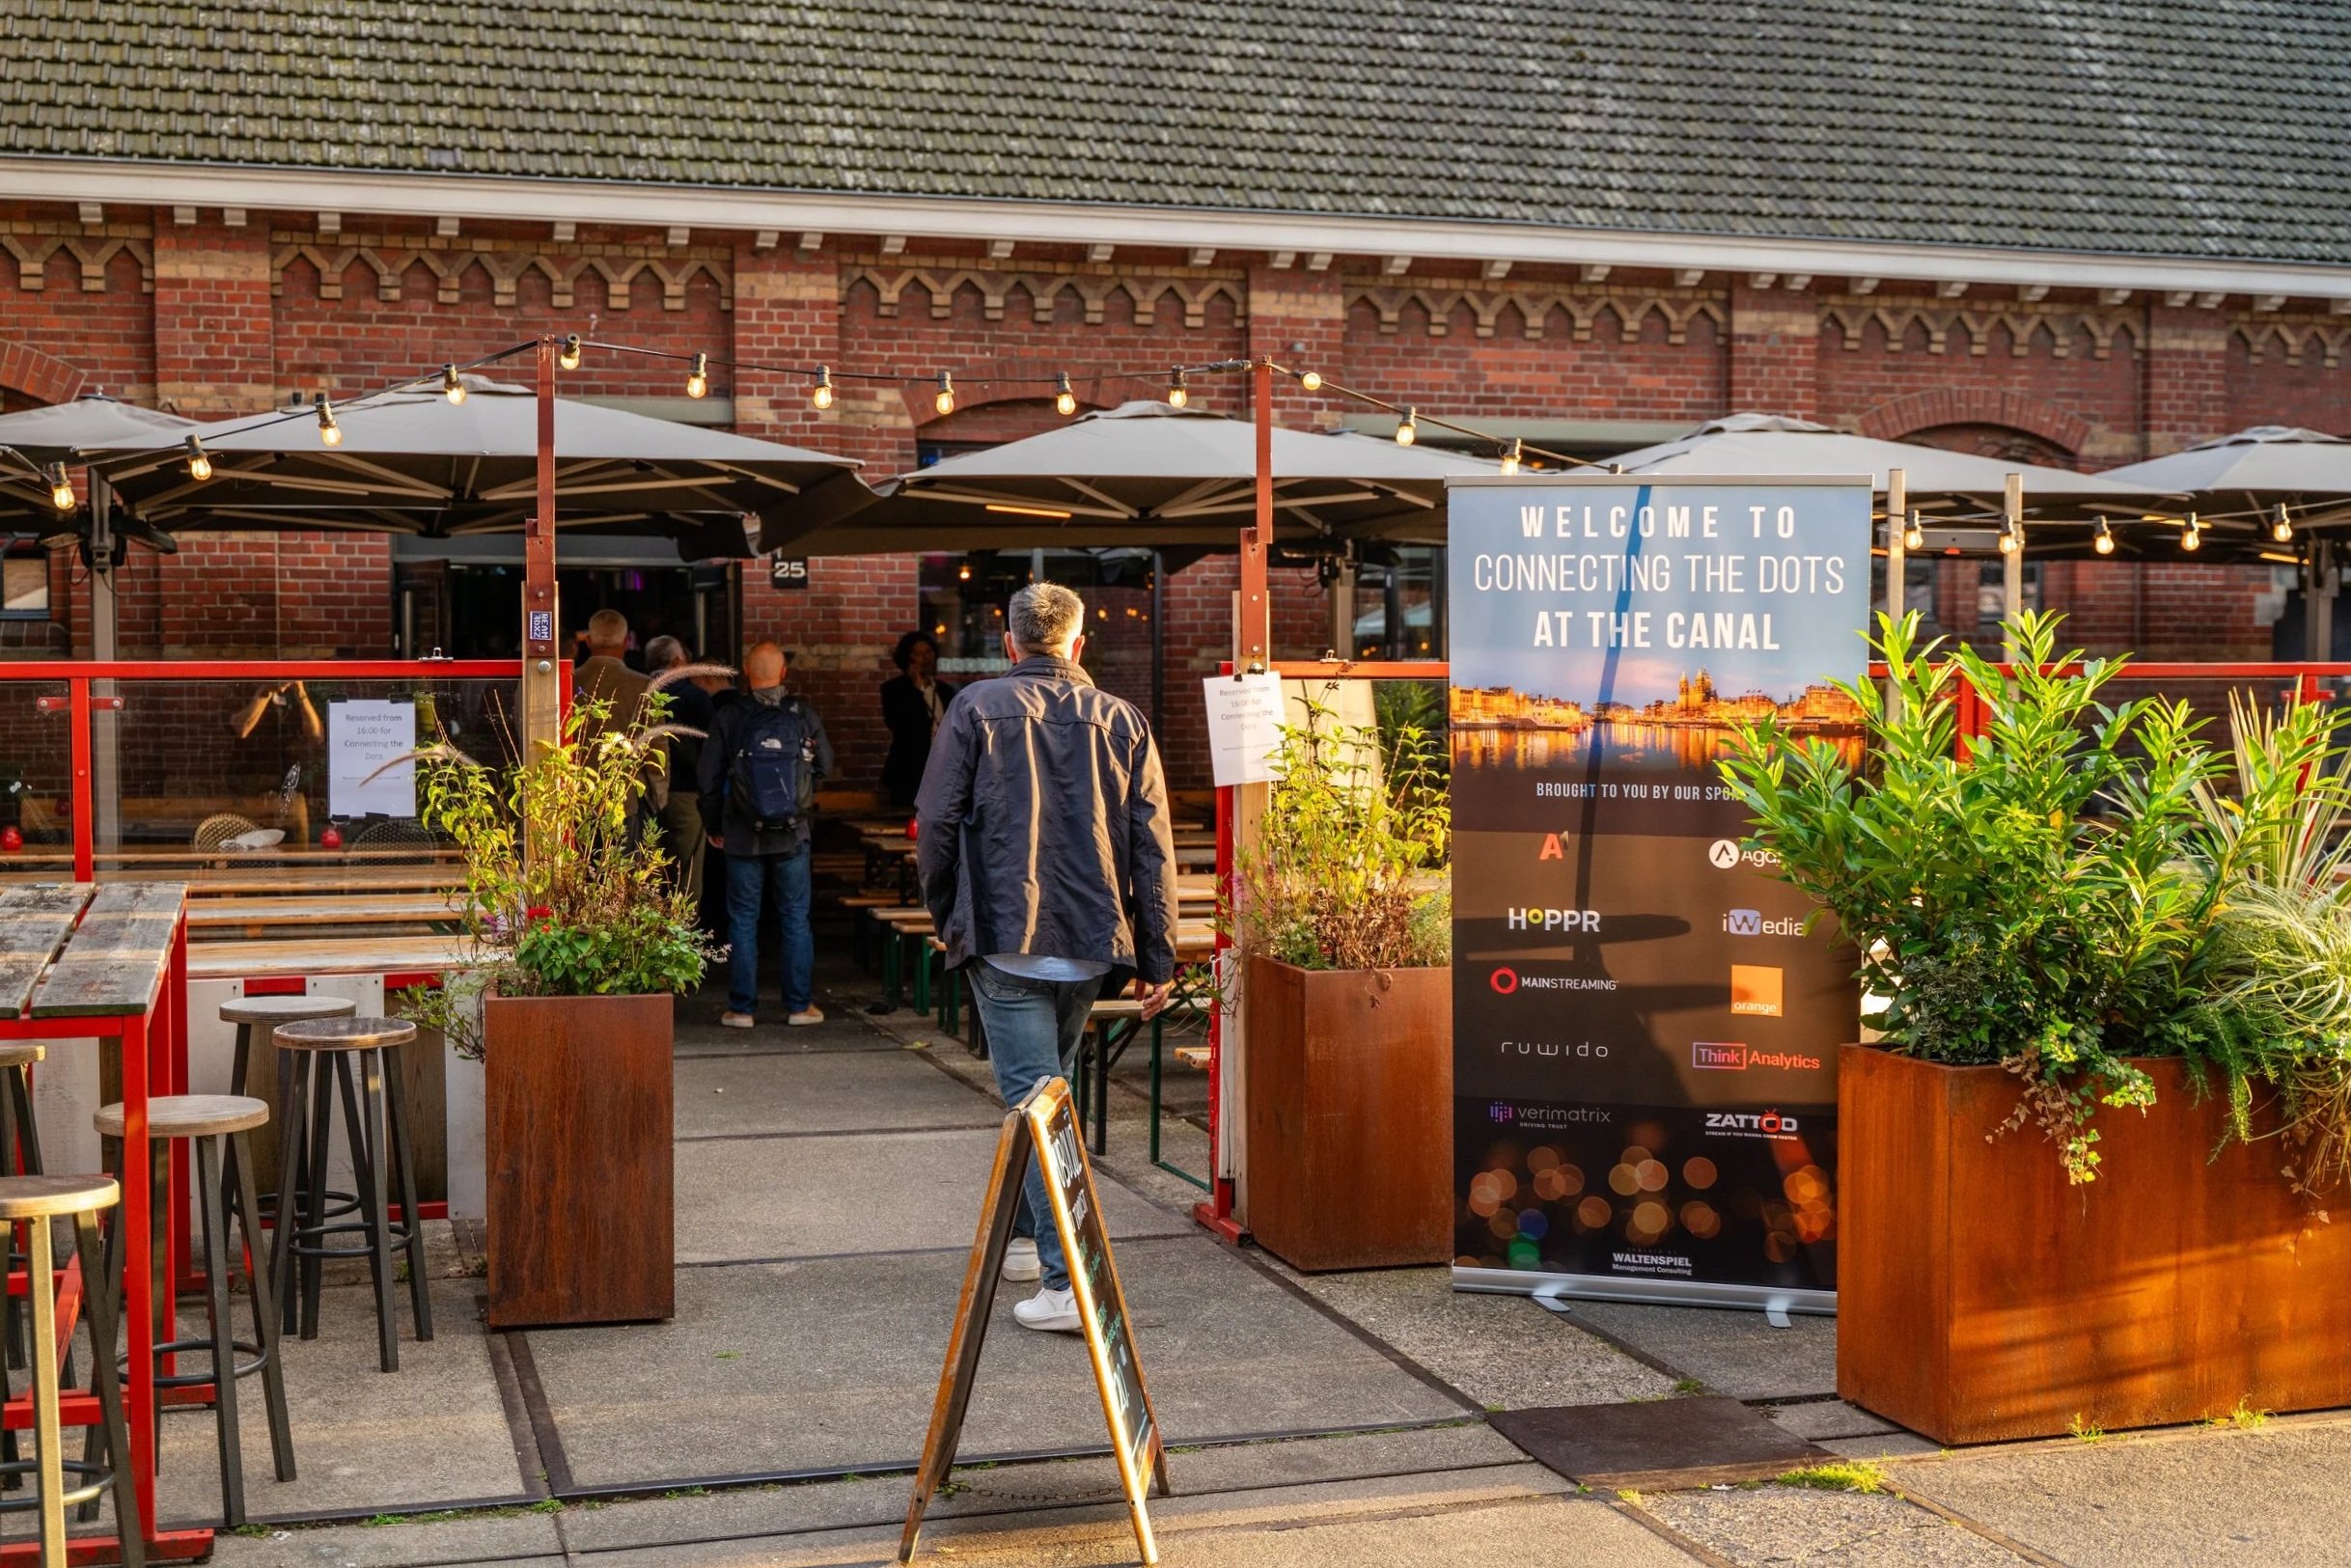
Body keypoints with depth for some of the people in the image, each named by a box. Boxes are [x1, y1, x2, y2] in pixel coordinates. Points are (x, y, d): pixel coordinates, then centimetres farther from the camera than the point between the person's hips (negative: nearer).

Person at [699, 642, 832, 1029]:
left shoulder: (728, 717, -6)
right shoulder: (803, 714, -5)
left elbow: (708, 779, -2)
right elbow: (826, 764, 7)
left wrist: (713, 827, 12)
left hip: (743, 836, -1)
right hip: (793, 836, 1)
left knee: (742, 921, 7)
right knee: (796, 919, 9)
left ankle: (742, 1008, 8)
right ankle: (800, 1004, 12)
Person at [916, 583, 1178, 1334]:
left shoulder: (977, 708, -2)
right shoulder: (1122, 720, 5)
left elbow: (935, 823, -4)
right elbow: (1153, 849, 3)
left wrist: (948, 918, 12)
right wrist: (1157, 958, 8)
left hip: (1005, 938, -4)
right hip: (1091, 941, 4)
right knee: (1049, 1088, 22)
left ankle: (1066, 1279, -13)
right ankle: (1024, 1236, 35)